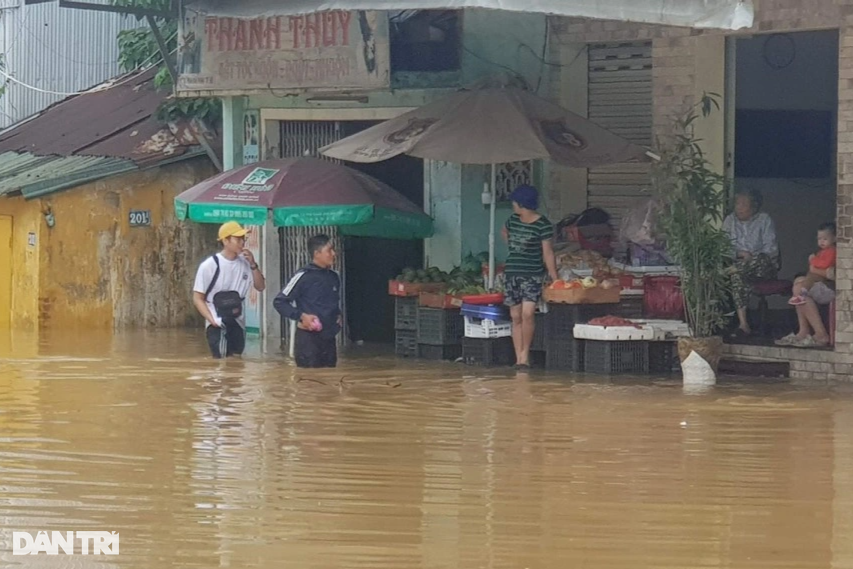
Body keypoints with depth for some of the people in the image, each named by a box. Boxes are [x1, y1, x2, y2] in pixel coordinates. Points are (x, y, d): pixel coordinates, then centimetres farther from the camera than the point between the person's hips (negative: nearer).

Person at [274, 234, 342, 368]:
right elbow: (279, 302, -8)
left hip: (329, 337, 7)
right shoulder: (303, 276, -10)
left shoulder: (334, 278, 11)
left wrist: (338, 315, 10)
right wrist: (301, 316, -18)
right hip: (308, 338, -7)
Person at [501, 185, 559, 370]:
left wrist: (555, 278, -12)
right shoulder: (513, 220, 8)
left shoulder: (542, 225, -9)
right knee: (516, 317, 5)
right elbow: (505, 232, 32)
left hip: (532, 275, -6)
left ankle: (525, 352, -6)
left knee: (527, 313, -20)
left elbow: (548, 253, -9)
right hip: (512, 272, 6)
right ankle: (519, 359, 8)